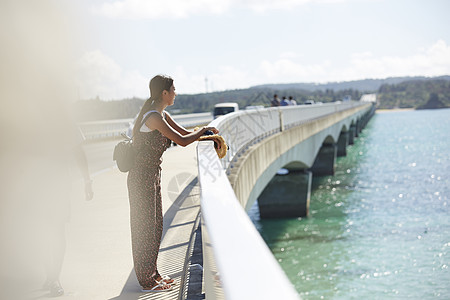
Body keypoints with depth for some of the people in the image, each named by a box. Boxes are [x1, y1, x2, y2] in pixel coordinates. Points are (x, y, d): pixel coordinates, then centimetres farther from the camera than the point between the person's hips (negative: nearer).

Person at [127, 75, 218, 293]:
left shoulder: (161, 115, 9)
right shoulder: (154, 117, -22)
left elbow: (185, 132, 16)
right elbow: (182, 141, -23)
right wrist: (204, 130, -8)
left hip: (152, 176, 10)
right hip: (143, 178, -10)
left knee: (155, 225, 16)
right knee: (145, 227, 0)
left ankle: (152, 273, 28)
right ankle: (147, 281, 11)